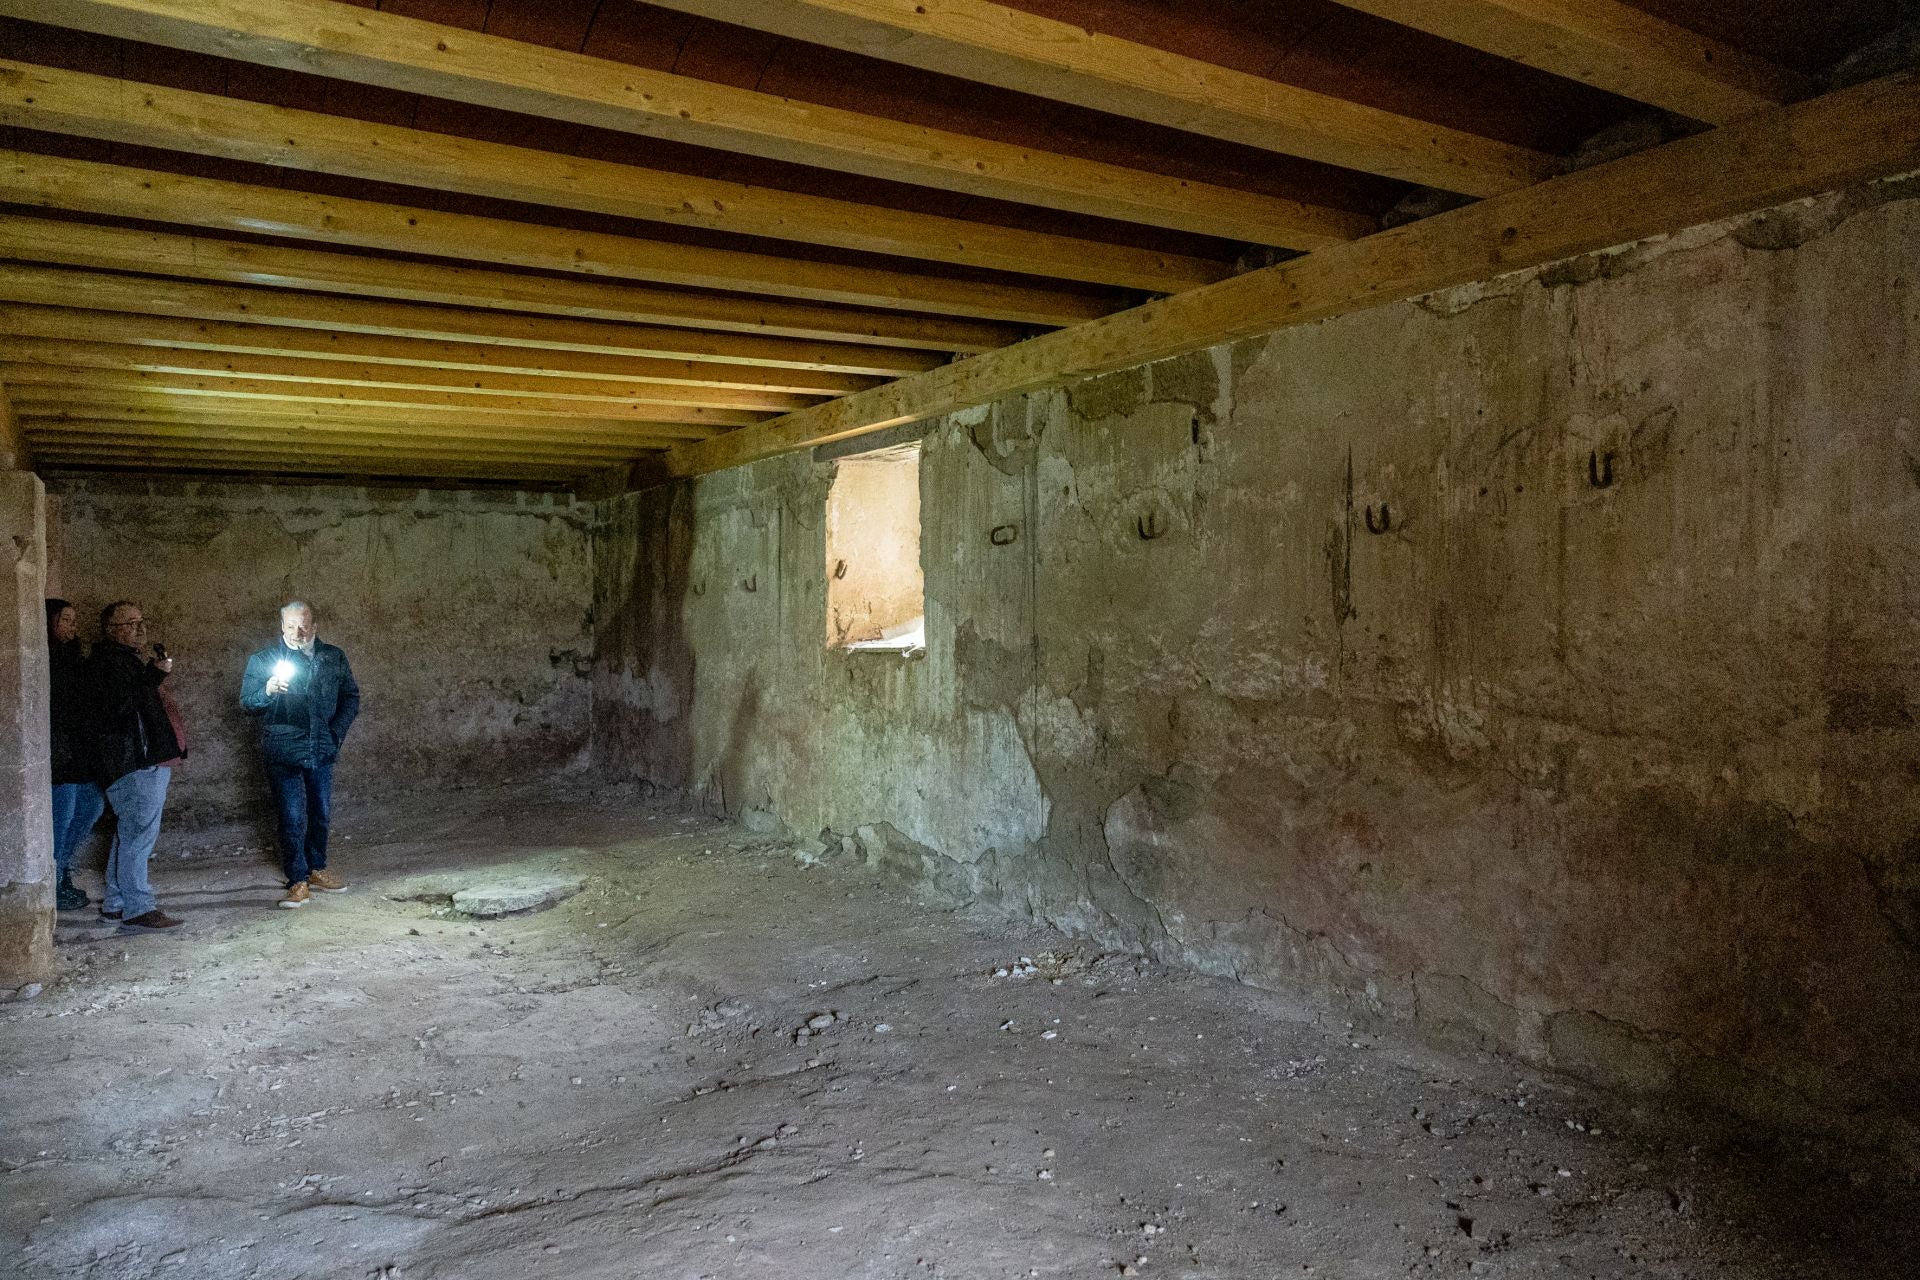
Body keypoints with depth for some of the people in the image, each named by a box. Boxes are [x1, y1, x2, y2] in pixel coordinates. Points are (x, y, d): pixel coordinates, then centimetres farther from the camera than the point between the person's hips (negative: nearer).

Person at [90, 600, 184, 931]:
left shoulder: (128, 659, 23)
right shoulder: (106, 661, -10)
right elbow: (118, 706, -23)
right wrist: (154, 675, -24)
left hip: (147, 761, 11)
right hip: (133, 763, -11)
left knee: (130, 833, 15)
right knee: (139, 832, -11)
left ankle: (115, 903, 22)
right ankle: (139, 908, -10)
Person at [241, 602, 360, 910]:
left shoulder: (334, 658, 6)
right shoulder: (262, 660, 0)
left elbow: (351, 698, 12)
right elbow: (247, 702, -5)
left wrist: (337, 732, 0)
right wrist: (267, 692, -26)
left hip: (322, 751, 3)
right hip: (283, 754, -3)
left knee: (321, 815, 13)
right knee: (292, 818, -3)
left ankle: (316, 870, 29)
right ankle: (298, 881, 4)